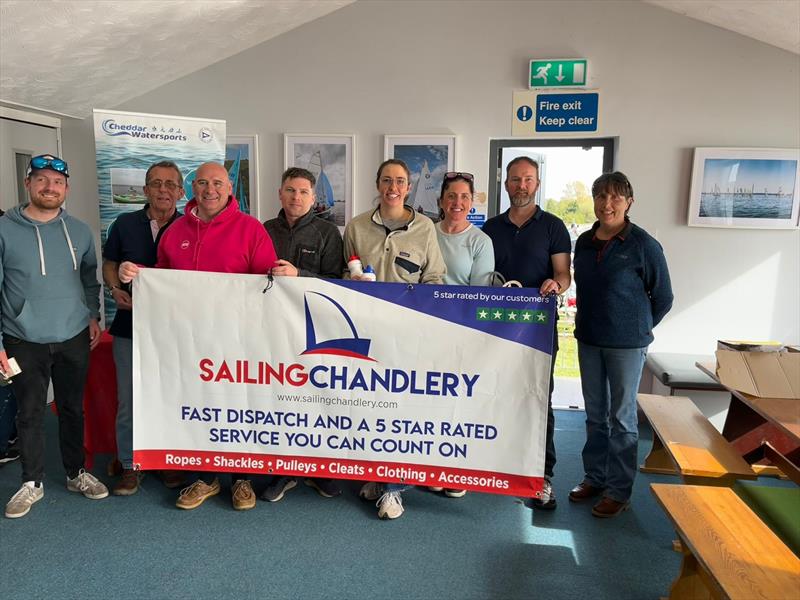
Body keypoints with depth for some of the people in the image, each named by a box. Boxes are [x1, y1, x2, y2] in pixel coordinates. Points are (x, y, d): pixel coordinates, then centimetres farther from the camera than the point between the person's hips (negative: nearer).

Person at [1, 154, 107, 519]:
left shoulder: (80, 232, 3)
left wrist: (93, 315, 5)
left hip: (74, 338, 2)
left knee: (72, 409, 14)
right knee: (30, 414, 9)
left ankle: (76, 474, 30)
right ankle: (32, 483, 26)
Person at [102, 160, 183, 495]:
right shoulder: (124, 224, 5)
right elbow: (109, 265, 13)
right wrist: (115, 289, -6)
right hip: (130, 326, 2)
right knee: (128, 400, 8)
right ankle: (129, 465, 24)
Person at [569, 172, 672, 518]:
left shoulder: (643, 245, -10)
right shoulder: (584, 242, 5)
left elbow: (663, 298, -2)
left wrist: (637, 329, 3)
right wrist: (587, 324, 13)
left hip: (626, 344, -5)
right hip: (588, 340, 5)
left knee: (622, 418, 5)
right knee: (595, 415, 15)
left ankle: (619, 491, 17)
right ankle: (594, 477, 30)